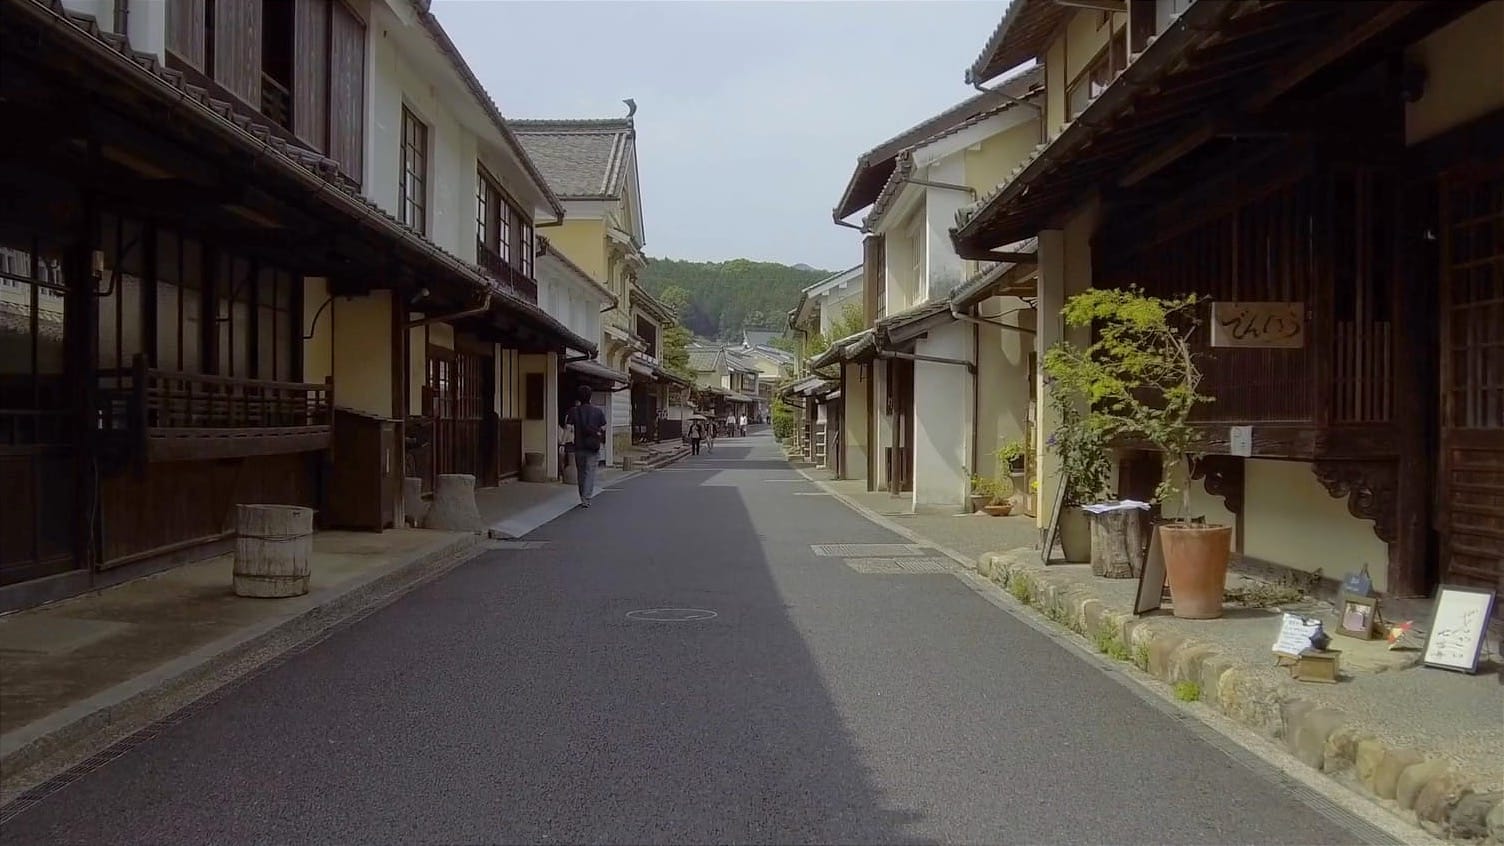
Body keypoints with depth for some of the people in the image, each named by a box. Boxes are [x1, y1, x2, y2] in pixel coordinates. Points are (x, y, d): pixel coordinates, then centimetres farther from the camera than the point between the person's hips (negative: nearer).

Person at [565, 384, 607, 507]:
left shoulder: (573, 411, -2)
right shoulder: (598, 411, -2)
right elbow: (603, 429, 1)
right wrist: (602, 440, 14)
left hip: (579, 447, 1)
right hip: (593, 447, -1)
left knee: (581, 473, 14)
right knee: (590, 473, -1)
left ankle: (583, 498, 22)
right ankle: (586, 499, -13)